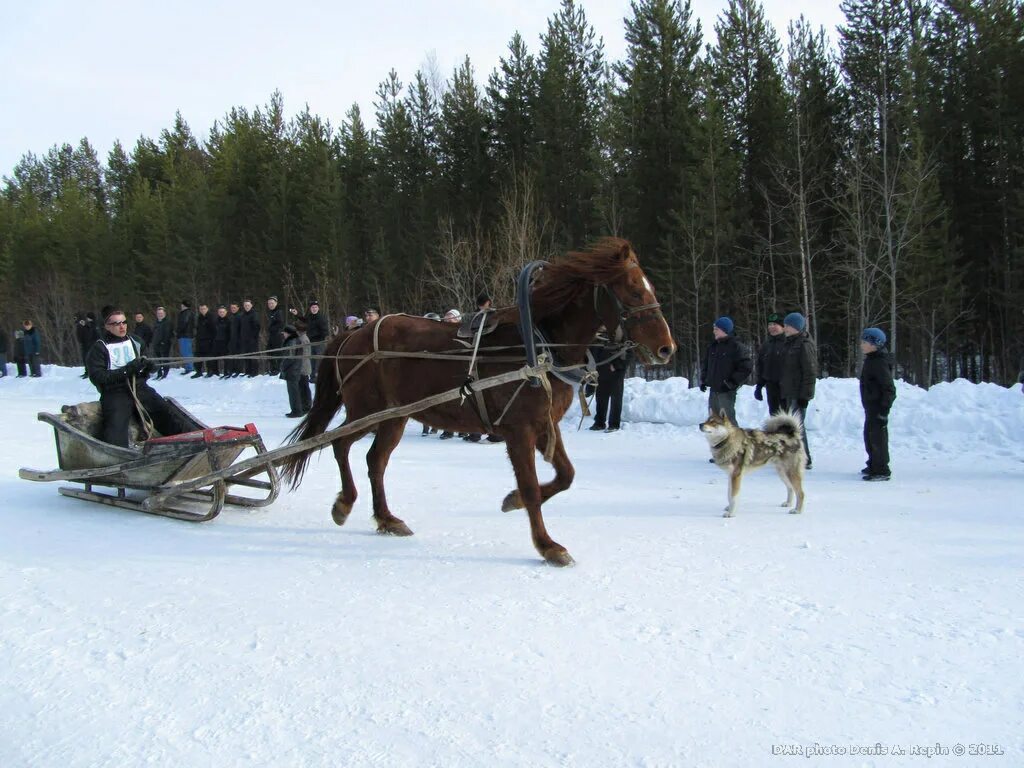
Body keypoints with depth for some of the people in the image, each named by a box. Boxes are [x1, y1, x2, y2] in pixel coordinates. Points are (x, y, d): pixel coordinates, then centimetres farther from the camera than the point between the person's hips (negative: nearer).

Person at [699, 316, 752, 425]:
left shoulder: (736, 346, -10)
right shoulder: (713, 346, 12)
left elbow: (746, 367, -16)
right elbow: (706, 364, 23)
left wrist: (732, 383, -16)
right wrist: (704, 380, 11)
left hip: (726, 391, -8)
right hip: (713, 390, 8)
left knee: (727, 418, -9)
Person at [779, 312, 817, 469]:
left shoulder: (804, 344, -11)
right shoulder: (790, 344, 17)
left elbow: (810, 372, -15)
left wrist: (805, 395, -18)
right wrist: (783, 393, 20)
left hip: (798, 395, -9)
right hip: (788, 394, 9)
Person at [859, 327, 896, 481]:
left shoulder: (879, 363, -19)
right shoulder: (871, 360, 13)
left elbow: (889, 389, -21)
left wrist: (884, 410, -23)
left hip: (877, 408, -11)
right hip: (871, 406, 11)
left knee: (878, 438, -5)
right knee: (869, 436, 19)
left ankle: (882, 470, 1)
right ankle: (874, 466, 32)